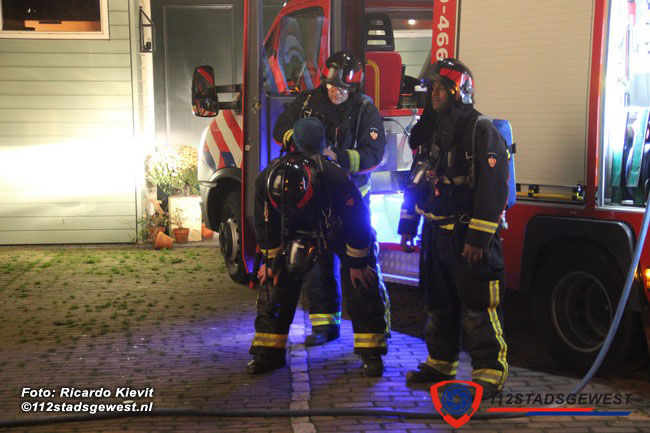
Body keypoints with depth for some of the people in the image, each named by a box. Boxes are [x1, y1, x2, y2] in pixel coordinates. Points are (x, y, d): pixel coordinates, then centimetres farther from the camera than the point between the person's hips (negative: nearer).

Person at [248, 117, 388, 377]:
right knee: (275, 281, -4)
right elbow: (266, 225, -9)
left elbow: (358, 221, -23)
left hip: (342, 232, -3)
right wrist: (271, 260, -3)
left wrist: (357, 262, -15)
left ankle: (371, 353, -3)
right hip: (299, 233, 3)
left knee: (360, 285, -11)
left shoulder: (337, 179, -41)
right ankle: (268, 352, 5)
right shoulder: (266, 181, -30)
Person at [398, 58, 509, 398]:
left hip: (469, 238, -8)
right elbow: (416, 181, 19)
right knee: (438, 304, 16)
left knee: (478, 308, -5)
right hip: (435, 235, 8)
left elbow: (493, 189, -18)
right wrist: (407, 227, 16)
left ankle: (490, 373, 3)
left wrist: (478, 238, -21)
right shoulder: (429, 131, 13)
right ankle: (440, 364, 29)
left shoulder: (482, 132, -12)